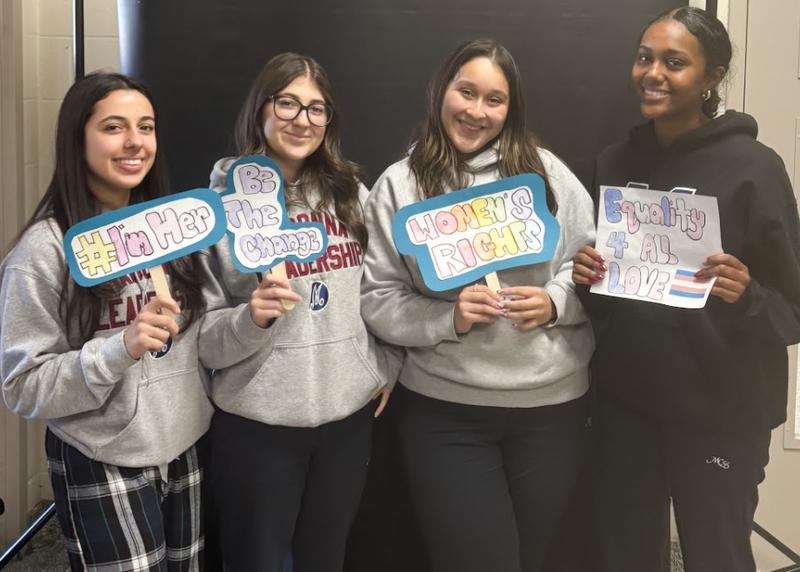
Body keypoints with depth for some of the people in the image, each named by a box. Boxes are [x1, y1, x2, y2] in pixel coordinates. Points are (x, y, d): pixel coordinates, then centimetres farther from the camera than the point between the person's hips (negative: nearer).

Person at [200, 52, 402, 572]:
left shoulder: (351, 193, 5)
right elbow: (198, 323, -7)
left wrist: (388, 367, 9)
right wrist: (250, 318, -26)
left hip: (349, 412, 4)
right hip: (258, 420, -3)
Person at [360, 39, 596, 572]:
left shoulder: (546, 170, 3)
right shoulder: (398, 186, 0)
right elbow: (378, 301, -3)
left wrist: (555, 301, -12)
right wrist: (448, 318, -17)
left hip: (553, 403, 2)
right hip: (445, 409, -2)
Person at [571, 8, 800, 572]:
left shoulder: (752, 166, -11)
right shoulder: (614, 163, 5)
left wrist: (746, 297, -26)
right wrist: (587, 280, -7)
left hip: (720, 409, -4)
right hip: (626, 396, 5)